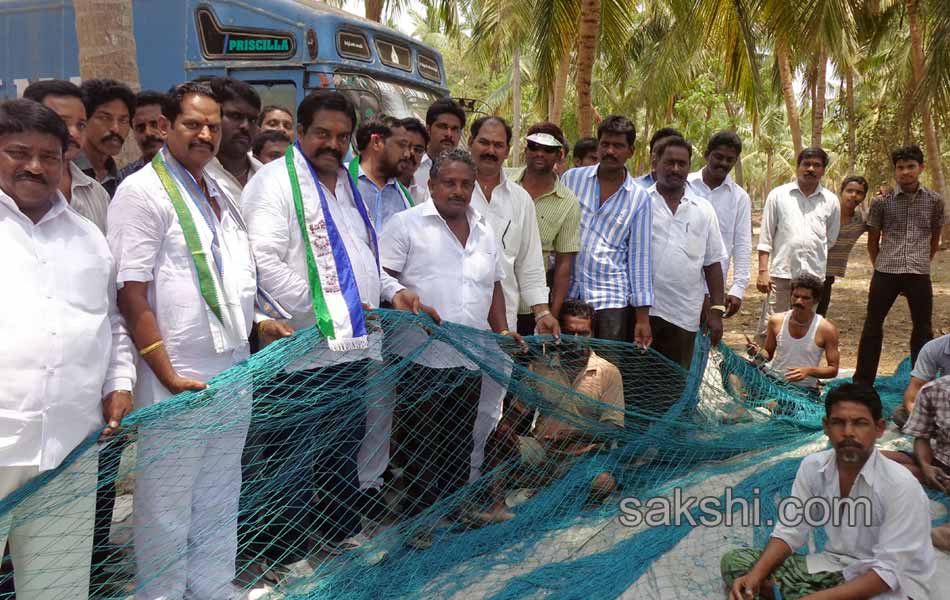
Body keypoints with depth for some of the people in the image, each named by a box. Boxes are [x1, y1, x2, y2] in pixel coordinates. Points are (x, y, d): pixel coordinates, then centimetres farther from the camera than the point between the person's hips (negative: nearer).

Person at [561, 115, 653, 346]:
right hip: (566, 294, 1)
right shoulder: (572, 178, 5)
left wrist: (642, 316, 0)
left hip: (613, 299, 0)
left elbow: (640, 257, 4)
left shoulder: (639, 199, 4)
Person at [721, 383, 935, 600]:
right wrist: (755, 576, -20)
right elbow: (789, 531, -1)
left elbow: (888, 572, -22)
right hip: (834, 566, 6)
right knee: (734, 561, -8)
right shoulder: (812, 467, -6)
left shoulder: (901, 486, -22)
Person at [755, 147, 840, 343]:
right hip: (780, 273, -2)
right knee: (768, 328, -2)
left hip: (813, 275, 2)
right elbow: (765, 236, 2)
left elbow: (830, 239, 18)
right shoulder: (778, 195, 4)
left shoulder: (831, 201, 8)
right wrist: (763, 270, -4)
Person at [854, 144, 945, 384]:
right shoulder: (882, 202, 1)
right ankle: (862, 381, 13)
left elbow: (934, 239, 15)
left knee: (923, 328, 8)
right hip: (885, 273, -1)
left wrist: (921, 264, 14)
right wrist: (880, 266, 9)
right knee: (873, 324, 4)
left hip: (919, 274, 1)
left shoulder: (934, 201, 4)